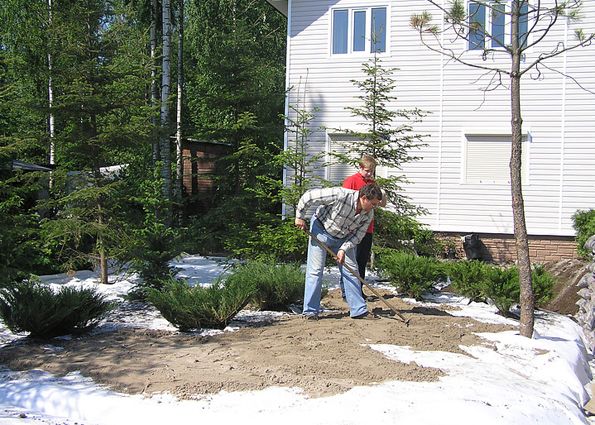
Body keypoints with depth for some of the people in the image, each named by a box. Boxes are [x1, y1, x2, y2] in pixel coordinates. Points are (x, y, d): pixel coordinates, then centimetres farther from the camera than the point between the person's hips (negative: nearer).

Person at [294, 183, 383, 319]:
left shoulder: (368, 214, -14)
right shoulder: (340, 195, -33)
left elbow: (358, 235, -6)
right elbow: (309, 196, -26)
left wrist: (343, 249, -20)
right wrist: (300, 216, -17)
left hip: (342, 238, 5)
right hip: (321, 229, -5)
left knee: (351, 270, 2)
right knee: (315, 270, -8)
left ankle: (359, 310, 8)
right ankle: (310, 311, -1)